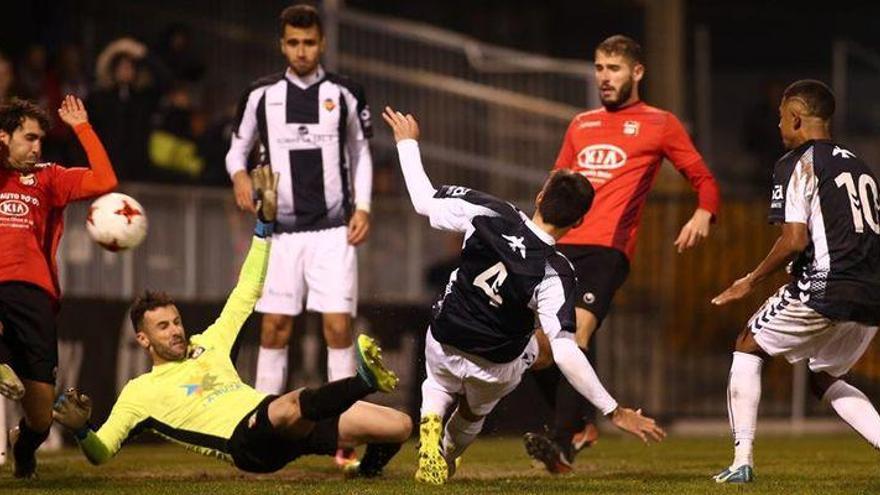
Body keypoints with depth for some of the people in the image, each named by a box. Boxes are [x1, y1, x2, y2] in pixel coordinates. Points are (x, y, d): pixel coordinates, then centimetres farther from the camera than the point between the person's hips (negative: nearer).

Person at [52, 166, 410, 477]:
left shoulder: (208, 345, 27)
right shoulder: (140, 392, 13)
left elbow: (247, 293, 33)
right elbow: (100, 454, 8)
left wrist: (266, 222, 26)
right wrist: (81, 429, -16)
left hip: (288, 428, 7)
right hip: (246, 442, -7)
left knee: (398, 426, -8)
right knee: (290, 406, -44)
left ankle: (368, 467, 20)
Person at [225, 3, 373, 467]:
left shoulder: (344, 93, 5)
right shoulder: (262, 94, 5)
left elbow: (360, 152, 14)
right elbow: (238, 148, 13)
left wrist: (362, 207, 2)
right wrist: (239, 175, -10)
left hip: (333, 229, -1)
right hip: (281, 229, 1)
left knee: (338, 326, -8)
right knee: (275, 328, 0)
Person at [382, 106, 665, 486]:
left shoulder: (490, 214, -23)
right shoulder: (555, 273, -27)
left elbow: (424, 201, -8)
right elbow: (564, 352, -32)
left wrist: (407, 142, 7)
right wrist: (614, 412, -29)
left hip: (443, 344, 0)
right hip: (497, 367, 0)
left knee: (439, 388, 33)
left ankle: (431, 421, 3)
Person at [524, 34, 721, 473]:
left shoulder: (659, 125, 9)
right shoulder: (581, 125, 25)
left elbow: (703, 179, 7)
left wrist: (703, 214, -15)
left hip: (609, 247, -6)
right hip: (562, 244, 6)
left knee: (577, 331, -24)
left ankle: (563, 444, -28)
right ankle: (579, 425, 18)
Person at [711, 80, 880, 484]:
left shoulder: (798, 163, -2)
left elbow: (795, 239, -12)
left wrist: (750, 282, -1)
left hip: (824, 289, -7)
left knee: (749, 346, 15)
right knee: (824, 378, 26)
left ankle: (742, 460, 7)